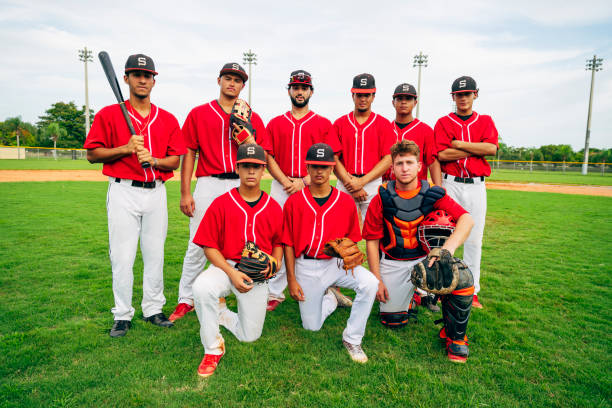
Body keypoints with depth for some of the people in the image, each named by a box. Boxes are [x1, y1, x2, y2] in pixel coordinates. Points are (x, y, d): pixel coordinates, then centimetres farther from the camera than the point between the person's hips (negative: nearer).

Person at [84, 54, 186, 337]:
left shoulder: (168, 120, 9)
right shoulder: (108, 115, 3)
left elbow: (175, 161, 7)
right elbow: (92, 154, 1)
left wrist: (153, 159, -13)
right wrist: (126, 149, -13)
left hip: (156, 193, 2)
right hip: (123, 192, -2)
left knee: (155, 255, 7)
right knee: (122, 257, 1)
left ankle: (153, 310, 21)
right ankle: (122, 315, 15)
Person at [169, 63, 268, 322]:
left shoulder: (252, 118, 12)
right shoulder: (199, 114, 10)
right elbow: (189, 154, 6)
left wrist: (246, 137, -9)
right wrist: (185, 193, 0)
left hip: (242, 186, 1)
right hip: (208, 186, -1)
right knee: (197, 245, -1)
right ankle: (185, 300, 14)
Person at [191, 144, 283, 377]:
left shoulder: (273, 207, 3)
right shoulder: (221, 203, -5)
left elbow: (278, 243, 15)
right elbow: (209, 246, -6)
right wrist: (231, 273, -19)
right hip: (225, 266, -2)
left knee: (249, 336, 4)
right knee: (202, 288, -36)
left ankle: (221, 313, 37)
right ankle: (213, 349, -12)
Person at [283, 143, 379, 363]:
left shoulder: (346, 201, -1)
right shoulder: (294, 202, -3)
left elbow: (352, 239, 7)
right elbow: (288, 243, -1)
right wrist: (291, 279, -4)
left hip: (337, 262, 1)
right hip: (306, 266, 0)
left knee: (369, 283, -28)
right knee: (312, 326, 5)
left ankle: (352, 338, -8)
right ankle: (329, 297, 38)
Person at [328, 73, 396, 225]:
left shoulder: (383, 124, 7)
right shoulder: (339, 124, 10)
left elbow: (388, 159, -2)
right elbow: (334, 158, 2)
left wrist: (362, 181, -11)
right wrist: (350, 183, -9)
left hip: (373, 183, 0)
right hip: (345, 184, 1)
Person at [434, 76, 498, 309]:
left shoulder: (485, 121, 12)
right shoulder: (443, 123, 6)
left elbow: (492, 148, -6)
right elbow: (442, 154, -10)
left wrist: (459, 144, -8)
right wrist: (477, 149, -6)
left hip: (476, 186, 2)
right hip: (451, 184, -2)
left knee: (474, 239, 4)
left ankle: (472, 291, 13)